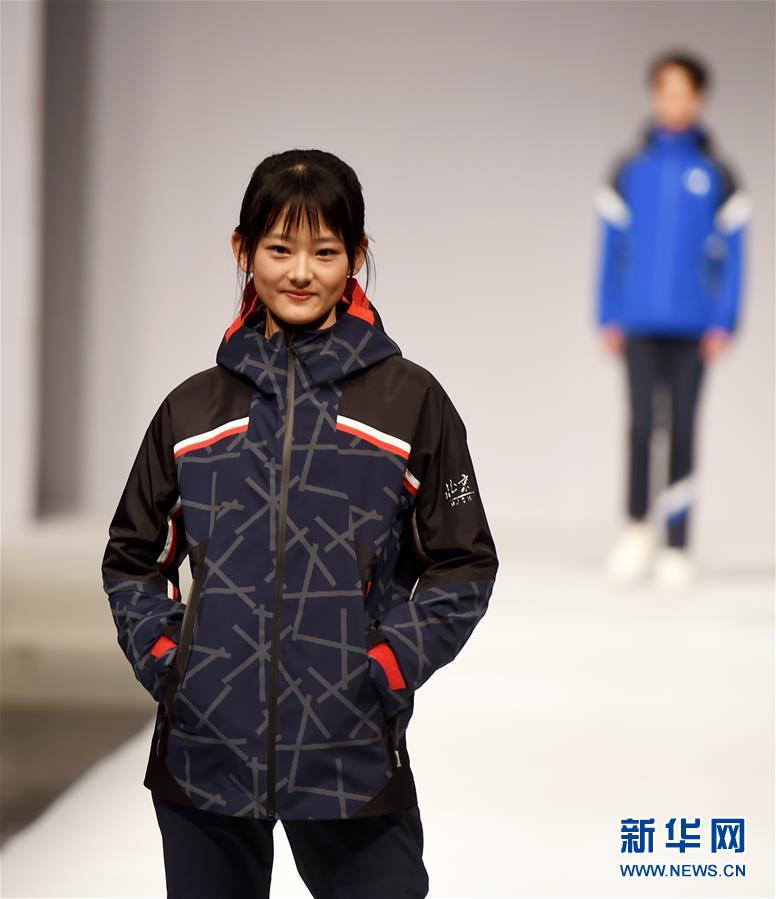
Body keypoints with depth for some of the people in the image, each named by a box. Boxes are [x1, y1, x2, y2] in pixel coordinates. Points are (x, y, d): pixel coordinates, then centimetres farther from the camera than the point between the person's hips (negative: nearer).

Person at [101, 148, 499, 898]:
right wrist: (160, 657, 1)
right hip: (203, 748, 2)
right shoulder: (192, 409, 8)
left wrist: (388, 666, -7)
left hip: (352, 753, -2)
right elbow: (132, 559, 16)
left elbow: (464, 566, 4)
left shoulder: (410, 400, 1)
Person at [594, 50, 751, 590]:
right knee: (642, 422, -13)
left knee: (683, 429, 1)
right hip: (639, 323, 0)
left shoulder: (717, 176, 5)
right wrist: (608, 319, 3)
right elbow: (611, 248, 10)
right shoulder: (628, 172, 8)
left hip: (692, 327, 0)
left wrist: (725, 323, -4)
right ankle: (637, 525, 2)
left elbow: (732, 254, 4)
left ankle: (677, 547, 6)